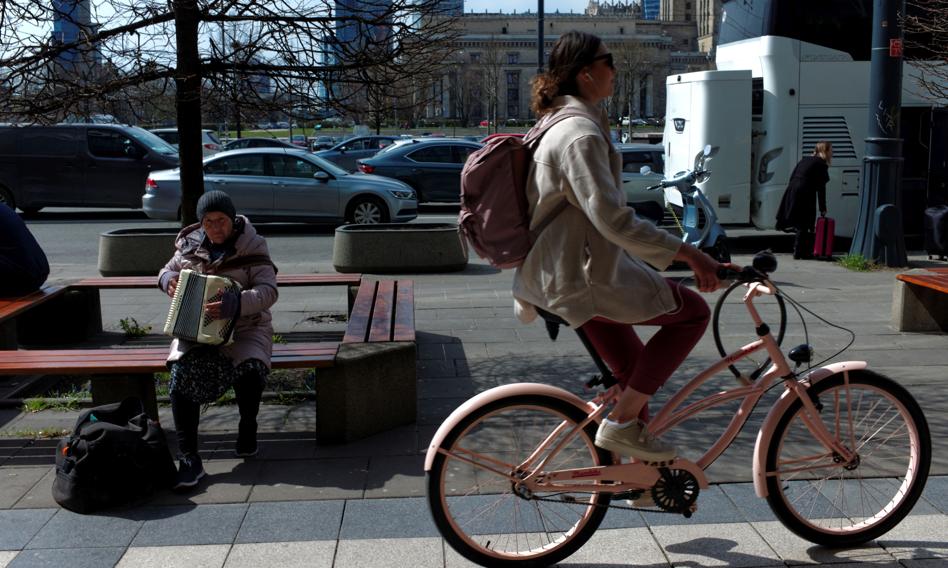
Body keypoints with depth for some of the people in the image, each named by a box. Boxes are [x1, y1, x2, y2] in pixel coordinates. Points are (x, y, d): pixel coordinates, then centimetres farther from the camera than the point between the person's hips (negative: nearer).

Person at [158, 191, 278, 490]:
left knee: (250, 368, -34)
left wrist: (236, 303, -36)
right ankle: (189, 459, -24)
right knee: (182, 371, -28)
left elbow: (268, 290, -17)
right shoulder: (190, 245, 6)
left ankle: (247, 427, -1)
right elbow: (168, 270, 23)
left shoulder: (251, 247, -6)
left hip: (245, 328, -2)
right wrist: (168, 279, -3)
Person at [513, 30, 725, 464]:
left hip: (561, 275, 10)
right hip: (585, 280, -10)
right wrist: (689, 254, -28)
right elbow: (614, 220, -29)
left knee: (635, 372, 18)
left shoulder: (560, 123, 14)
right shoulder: (582, 134, -21)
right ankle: (621, 424, -4)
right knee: (692, 312, -6)